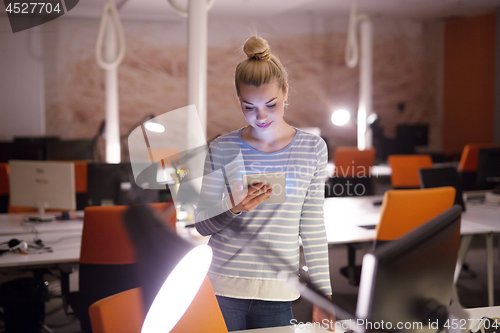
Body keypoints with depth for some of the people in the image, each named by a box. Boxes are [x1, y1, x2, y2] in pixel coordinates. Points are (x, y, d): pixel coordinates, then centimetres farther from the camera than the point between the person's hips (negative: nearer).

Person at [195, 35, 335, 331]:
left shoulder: (313, 148, 2)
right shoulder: (222, 149, -1)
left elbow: (313, 228, 5)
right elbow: (203, 225, 2)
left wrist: (322, 295, 4)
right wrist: (234, 208, -19)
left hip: (277, 295, 1)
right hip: (222, 291, 0)